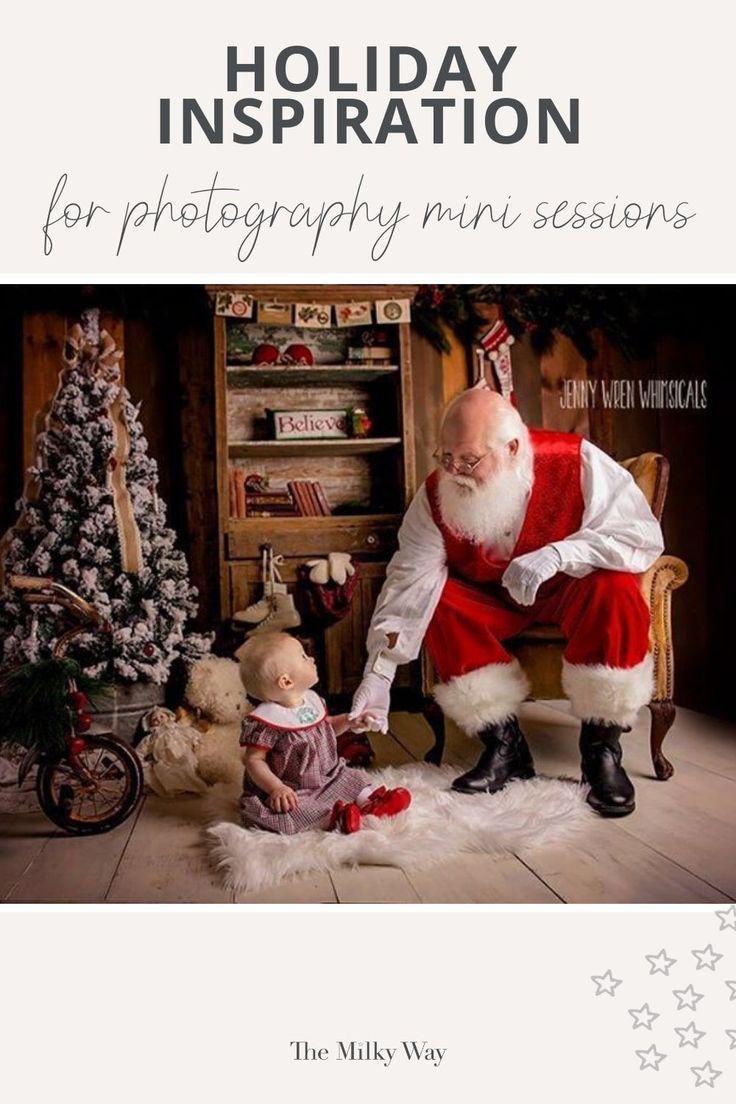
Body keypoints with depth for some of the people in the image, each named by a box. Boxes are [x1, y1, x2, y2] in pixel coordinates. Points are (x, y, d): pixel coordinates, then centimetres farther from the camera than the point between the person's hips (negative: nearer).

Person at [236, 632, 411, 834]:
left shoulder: (312, 700, 4)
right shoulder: (266, 719, -22)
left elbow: (325, 727, 22)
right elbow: (254, 760, -19)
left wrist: (348, 721, 4)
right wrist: (276, 788, -32)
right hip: (292, 793, -8)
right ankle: (334, 815, -37)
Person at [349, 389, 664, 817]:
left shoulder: (576, 463, -24)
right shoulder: (435, 497, -17)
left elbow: (644, 536, -26)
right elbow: (408, 585, -22)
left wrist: (557, 554, -42)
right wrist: (378, 676, -30)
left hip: (571, 590, -2)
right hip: (492, 599, 3)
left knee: (617, 589, -33)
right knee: (438, 602, -25)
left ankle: (602, 747, -17)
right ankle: (504, 744, -14)